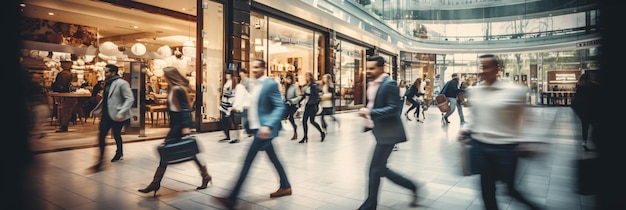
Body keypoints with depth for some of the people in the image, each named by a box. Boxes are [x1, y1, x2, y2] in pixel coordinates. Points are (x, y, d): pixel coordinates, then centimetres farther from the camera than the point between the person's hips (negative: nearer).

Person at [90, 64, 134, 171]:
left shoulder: (122, 83, -14)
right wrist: (98, 109, 15)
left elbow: (130, 99, -20)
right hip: (106, 114, 7)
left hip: (116, 115, -7)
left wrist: (121, 113, -25)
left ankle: (119, 154, 33)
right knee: (101, 136, 2)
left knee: (116, 135, 9)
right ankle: (101, 158, 9)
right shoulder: (107, 83, 11)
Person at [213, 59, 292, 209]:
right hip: (257, 128, 9)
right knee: (273, 158, 17)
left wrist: (268, 125, -30)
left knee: (248, 160, -8)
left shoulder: (271, 84, -13)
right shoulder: (253, 84, 13)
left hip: (265, 128, -9)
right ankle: (285, 187, 32)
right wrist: (248, 123, 18)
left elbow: (280, 107, -19)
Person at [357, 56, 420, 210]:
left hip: (388, 132, -9)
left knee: (375, 169, -3)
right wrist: (365, 112, 6)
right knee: (380, 169, 13)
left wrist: (370, 112, -27)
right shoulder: (371, 83, 13)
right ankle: (413, 187, 30)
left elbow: (393, 108, -21)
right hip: (379, 131, 10)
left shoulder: (389, 84, -15)